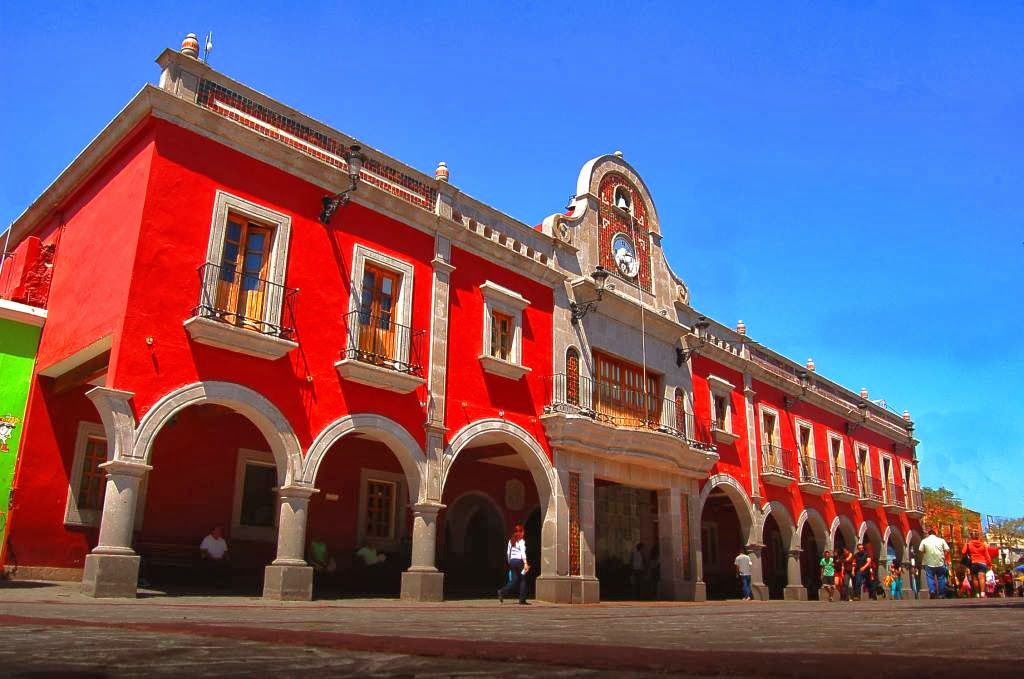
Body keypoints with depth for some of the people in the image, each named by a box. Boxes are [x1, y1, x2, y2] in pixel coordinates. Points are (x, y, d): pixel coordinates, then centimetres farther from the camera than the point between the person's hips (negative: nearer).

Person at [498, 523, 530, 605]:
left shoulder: (511, 540, 12)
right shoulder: (521, 541, -8)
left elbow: (508, 552, 14)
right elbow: (523, 552, -17)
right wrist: (525, 563, -19)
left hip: (512, 561, 7)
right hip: (519, 561, -7)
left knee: (514, 580, 10)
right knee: (522, 580, 4)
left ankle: (502, 591, -8)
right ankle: (522, 600, 5)